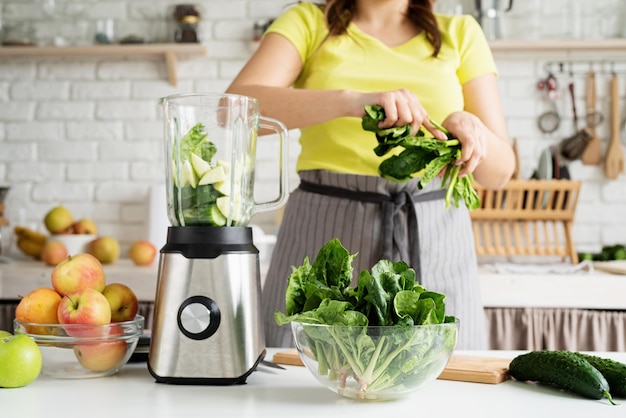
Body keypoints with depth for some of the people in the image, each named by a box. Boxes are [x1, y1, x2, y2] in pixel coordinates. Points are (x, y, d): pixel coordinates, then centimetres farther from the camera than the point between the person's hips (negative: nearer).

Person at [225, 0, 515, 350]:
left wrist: (472, 132, -18)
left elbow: (499, 170, 5)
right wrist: (350, 101, -27)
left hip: (433, 243, 2)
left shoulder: (460, 34, 9)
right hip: (325, 235, -1)